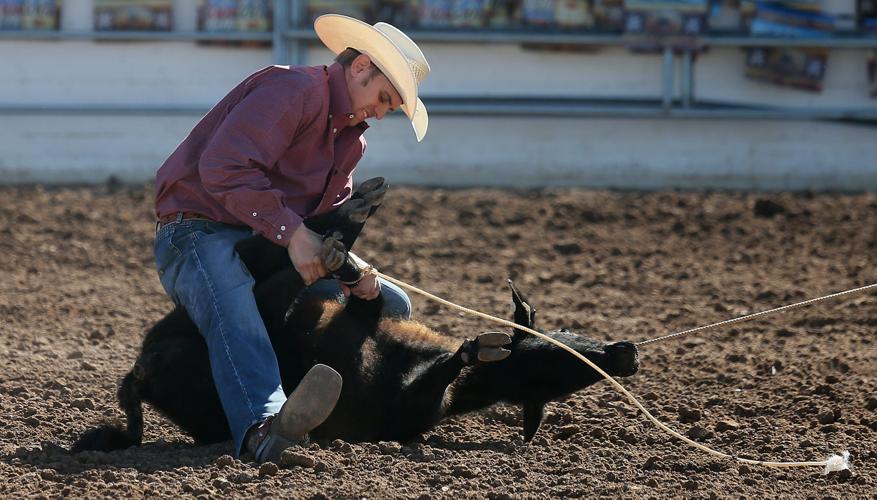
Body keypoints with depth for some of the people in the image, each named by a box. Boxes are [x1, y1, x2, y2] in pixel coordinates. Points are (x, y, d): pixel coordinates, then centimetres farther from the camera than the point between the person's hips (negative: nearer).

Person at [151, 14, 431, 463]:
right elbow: (223, 169, -29)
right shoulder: (292, 90, -15)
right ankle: (262, 425, -67)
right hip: (200, 235, -10)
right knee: (235, 314, -42)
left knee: (389, 304, 7)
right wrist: (292, 232, -33)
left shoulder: (352, 138, 17)